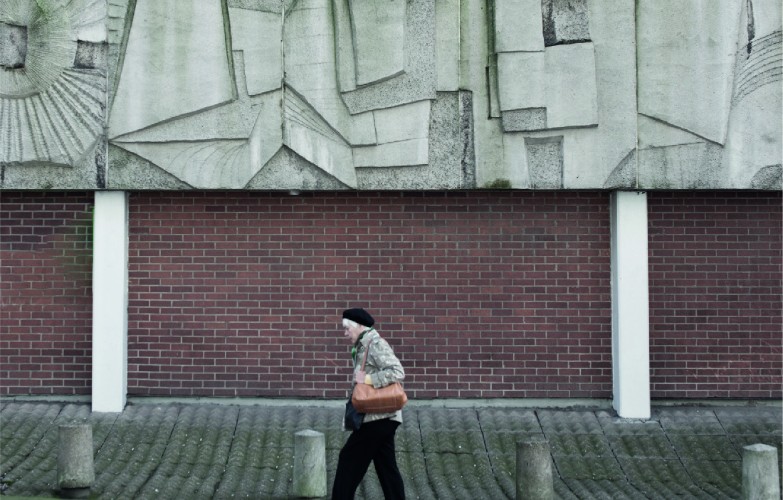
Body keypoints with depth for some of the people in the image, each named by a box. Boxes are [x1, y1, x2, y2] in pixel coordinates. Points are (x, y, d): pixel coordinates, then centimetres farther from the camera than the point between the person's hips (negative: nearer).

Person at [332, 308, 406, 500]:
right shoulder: (363, 347, 17)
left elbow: (397, 373, -23)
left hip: (377, 417, -10)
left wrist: (367, 379, -22)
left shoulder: (376, 345, -13)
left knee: (350, 460, -4)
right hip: (381, 418, 10)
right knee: (387, 466, 8)